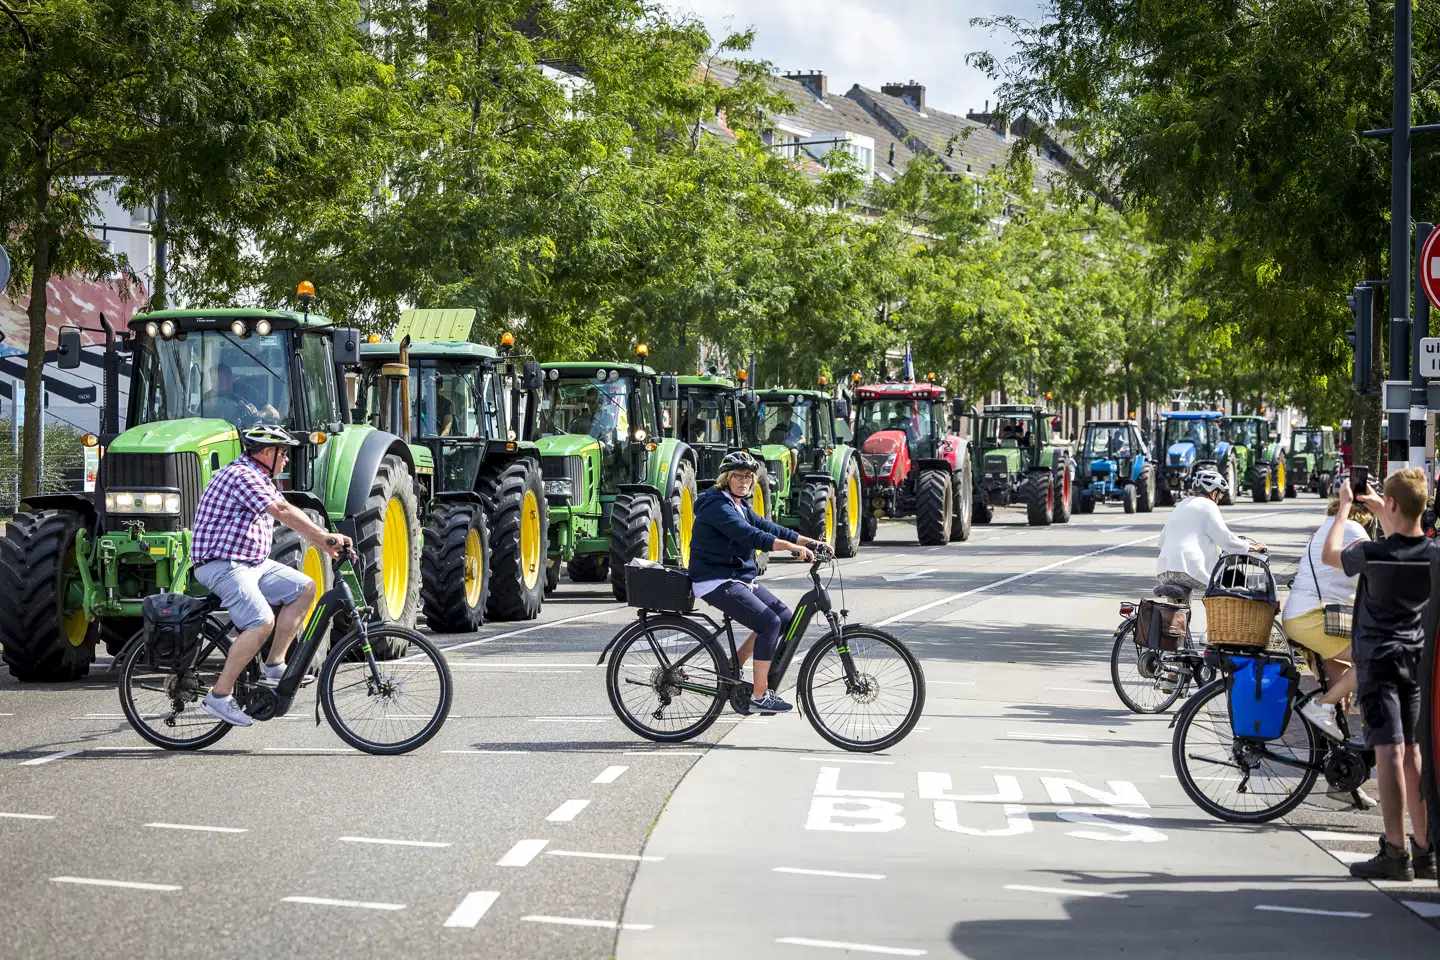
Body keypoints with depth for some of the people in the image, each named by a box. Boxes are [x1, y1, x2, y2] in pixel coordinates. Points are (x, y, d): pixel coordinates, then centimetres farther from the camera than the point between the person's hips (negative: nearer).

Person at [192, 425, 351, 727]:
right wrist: (325, 536, -26)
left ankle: (274, 667, 4)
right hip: (224, 565, -11)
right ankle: (219, 696, -20)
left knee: (304, 588, 5)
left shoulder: (259, 478, 18)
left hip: (254, 563, 11)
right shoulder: (241, 475, -17)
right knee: (262, 622, -26)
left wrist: (325, 544, 6)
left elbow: (286, 514, 16)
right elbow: (283, 511, -26)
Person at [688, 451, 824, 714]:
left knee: (784, 618, 5)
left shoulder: (740, 506, 15)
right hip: (716, 582, -10)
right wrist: (794, 547, -37)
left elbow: (767, 527, 7)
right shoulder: (717, 506, -16)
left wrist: (809, 542, -5)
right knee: (770, 623, -19)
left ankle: (732, 667, 14)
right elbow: (750, 535, -29)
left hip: (738, 578, 10)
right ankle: (759, 696, -14)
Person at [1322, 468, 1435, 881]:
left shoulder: (1373, 554, -18)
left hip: (1378, 658, -5)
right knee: (1412, 753, 12)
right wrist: (1377, 511, 30)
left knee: (1390, 753, -7)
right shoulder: (1433, 553, -2)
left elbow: (1330, 554, 2)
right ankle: (1425, 850, 15)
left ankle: (1395, 853, -9)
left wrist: (1345, 506, 13)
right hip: (1417, 659, 5)